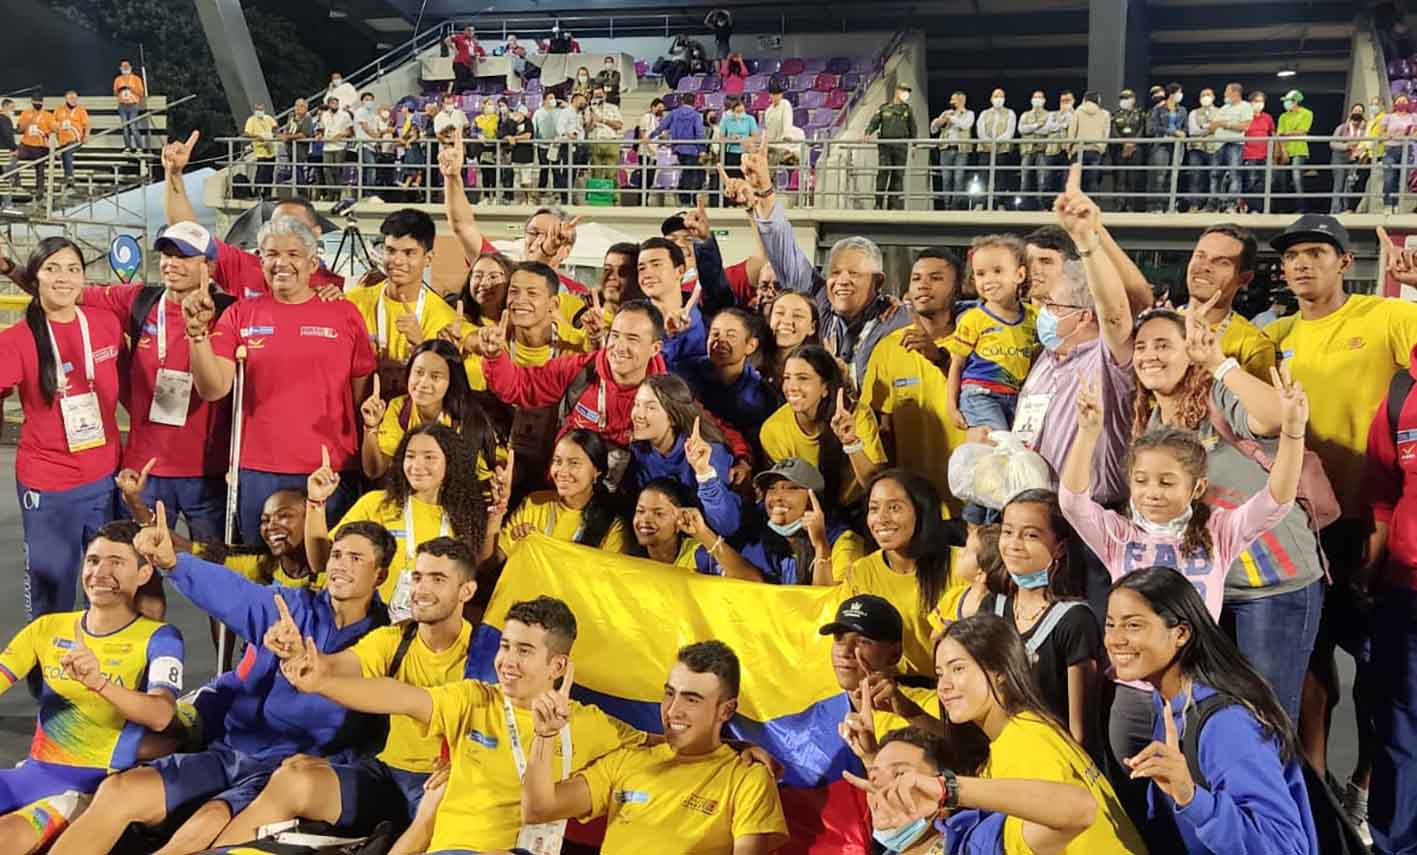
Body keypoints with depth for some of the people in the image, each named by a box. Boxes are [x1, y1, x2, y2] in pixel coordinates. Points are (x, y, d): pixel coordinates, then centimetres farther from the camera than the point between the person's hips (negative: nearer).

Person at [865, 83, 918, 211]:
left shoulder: (907, 109, 15)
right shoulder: (884, 108, 10)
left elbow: (913, 128, 18)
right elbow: (874, 122, 4)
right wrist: (868, 134, -14)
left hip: (901, 146, 2)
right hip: (885, 144, -2)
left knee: (898, 175, 0)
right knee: (883, 172, -12)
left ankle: (895, 205, 3)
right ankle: (879, 203, -9)